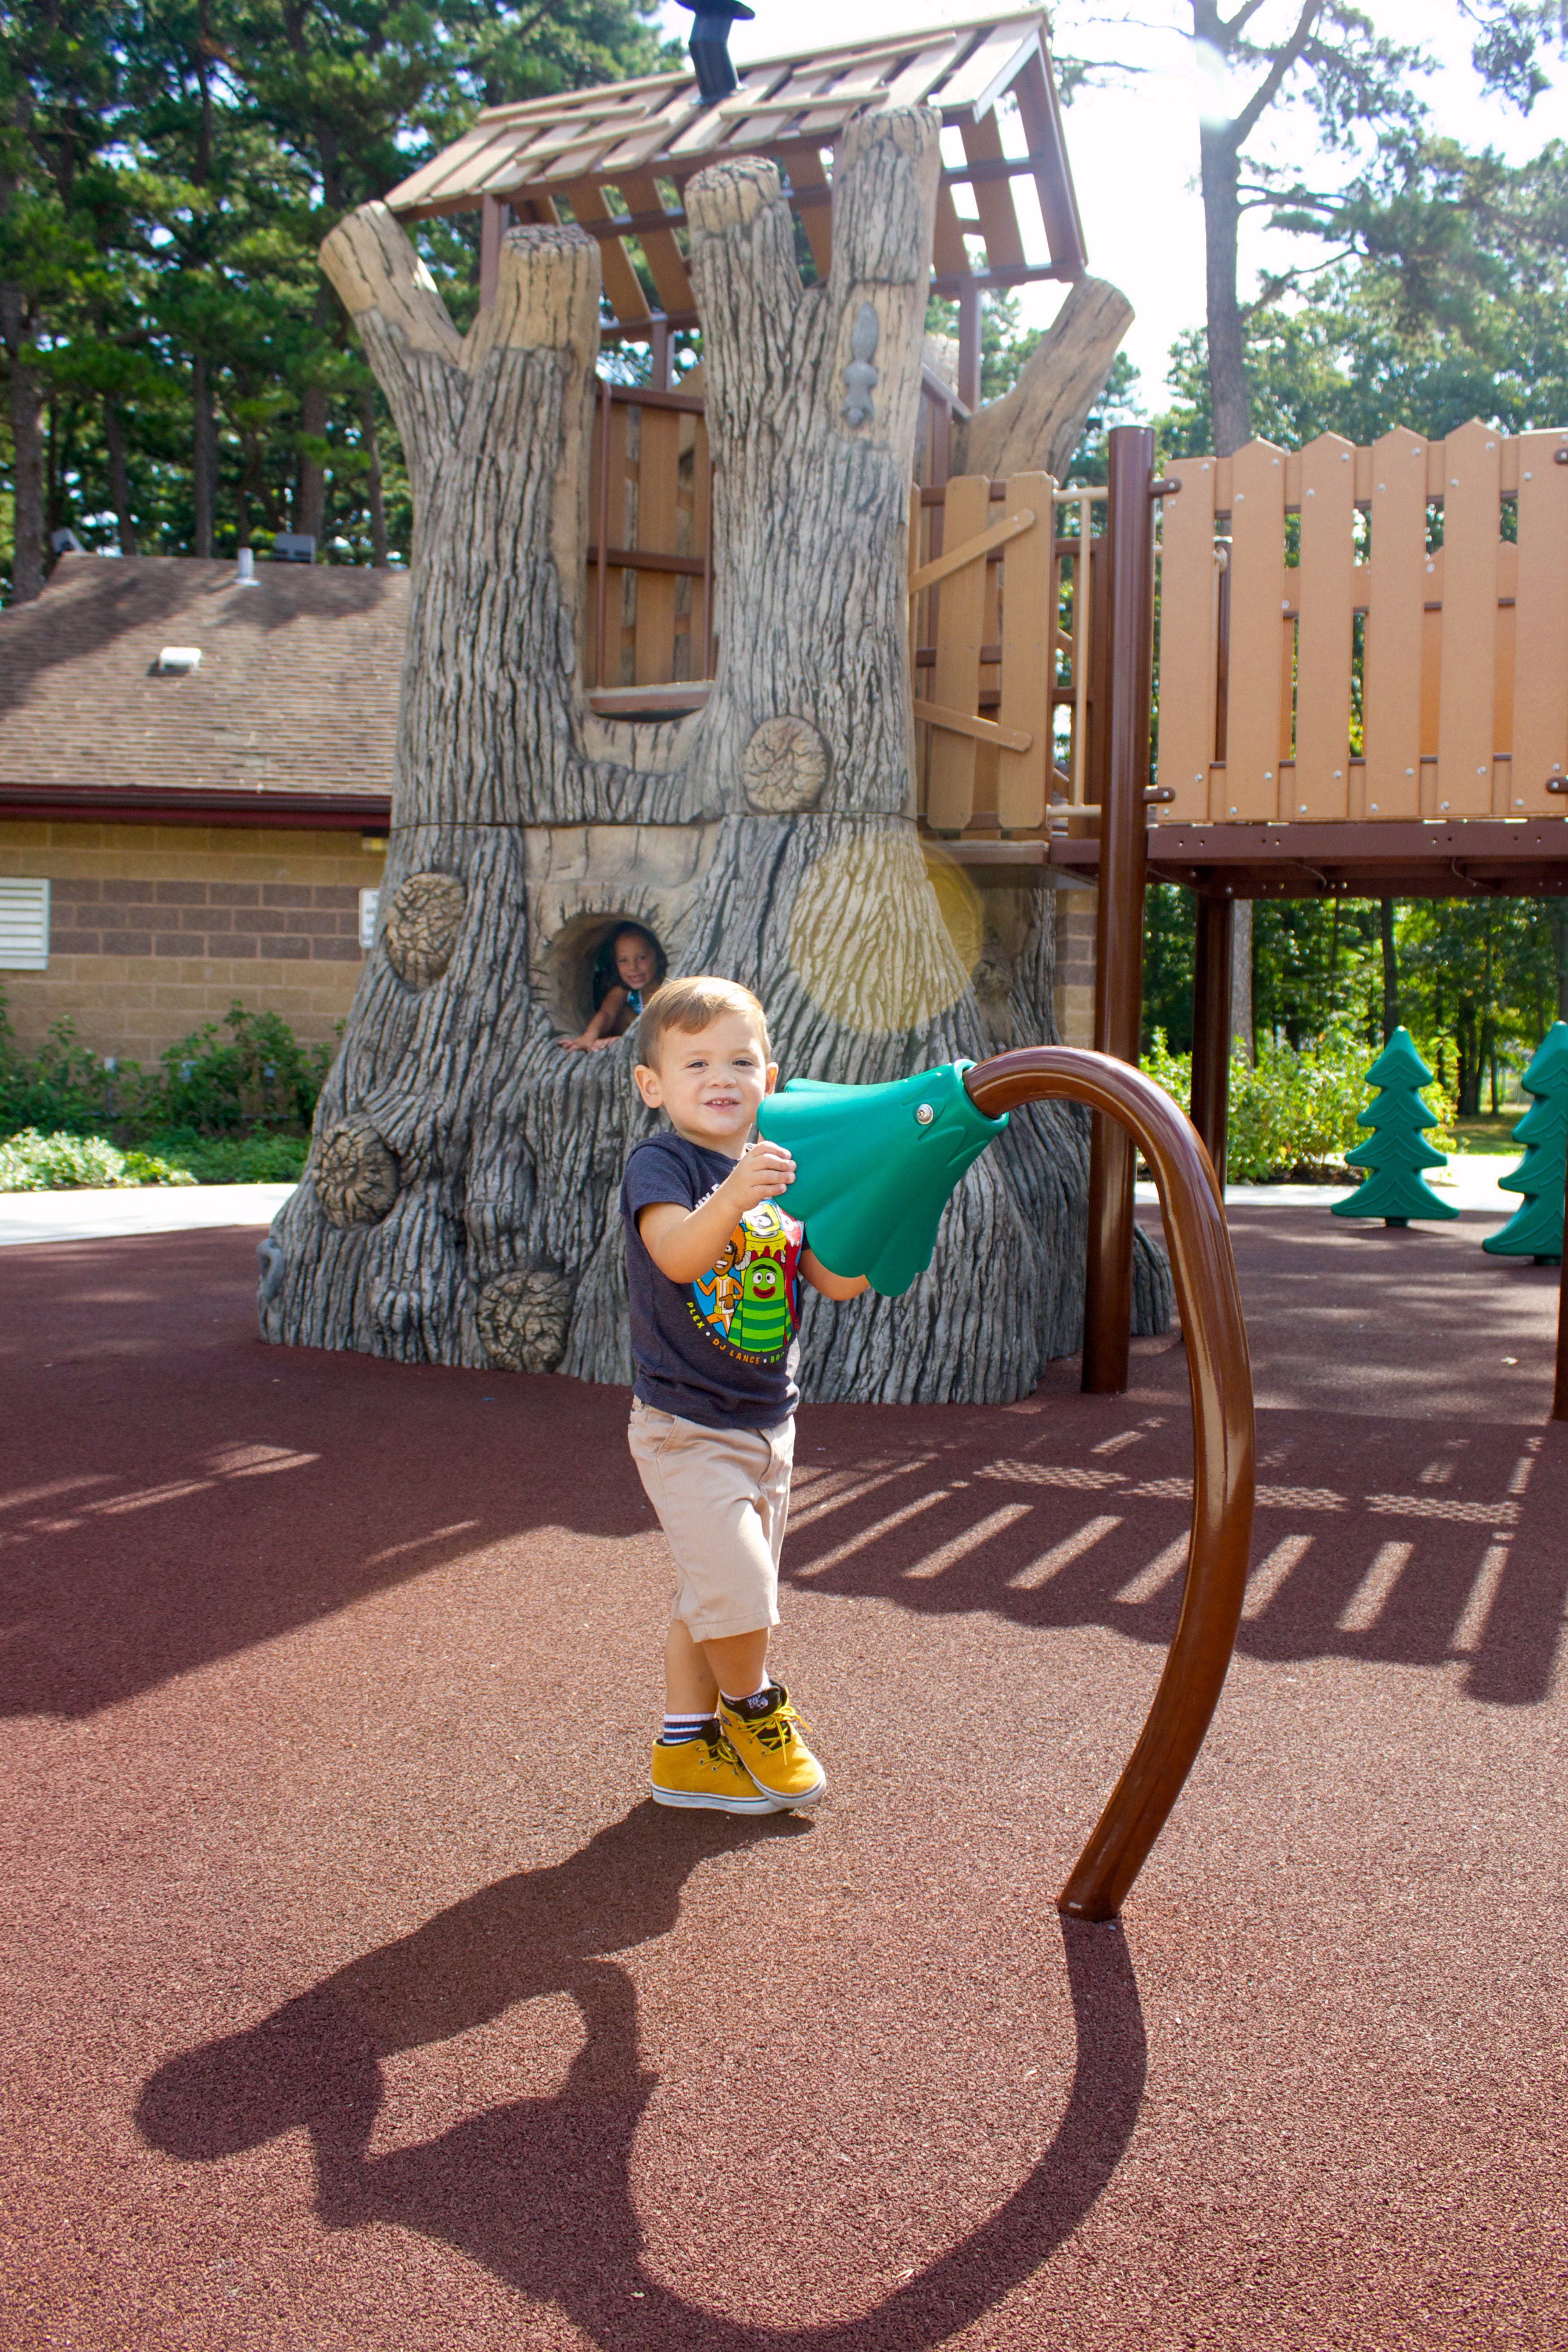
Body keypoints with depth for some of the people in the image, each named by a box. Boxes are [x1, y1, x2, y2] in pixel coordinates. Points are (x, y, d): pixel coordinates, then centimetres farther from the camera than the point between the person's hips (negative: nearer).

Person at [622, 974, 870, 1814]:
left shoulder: (783, 1174, 6)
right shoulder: (660, 1163, -13)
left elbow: (838, 1281, 1)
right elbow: (677, 1254, -33)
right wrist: (733, 1197, -50)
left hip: (767, 1421, 7)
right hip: (686, 1427, -7)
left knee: (710, 1598, 15)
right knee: (736, 1588, -13)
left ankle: (685, 1751, 28)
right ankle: (753, 1710, 16)